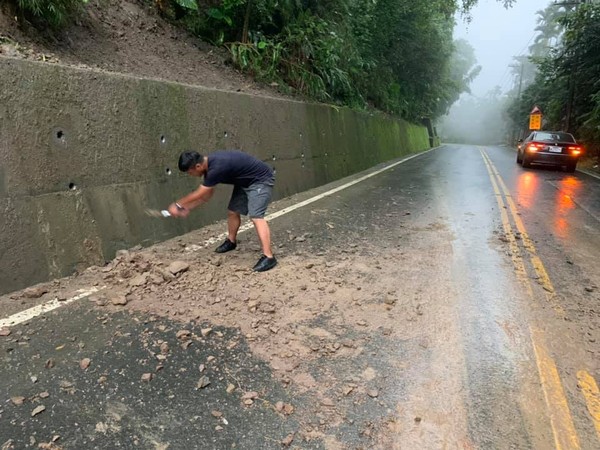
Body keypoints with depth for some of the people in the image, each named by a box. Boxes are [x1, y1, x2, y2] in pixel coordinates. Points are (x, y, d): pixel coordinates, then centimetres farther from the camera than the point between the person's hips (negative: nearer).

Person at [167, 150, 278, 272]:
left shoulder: (217, 167, -33)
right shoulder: (210, 164, -3)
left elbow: (199, 194, -21)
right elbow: (207, 194, 9)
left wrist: (177, 205, -7)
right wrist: (187, 207, 6)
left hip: (261, 180, -9)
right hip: (245, 182, 9)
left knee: (256, 216, -21)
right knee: (232, 211, 14)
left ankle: (268, 257, -24)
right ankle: (231, 241, 38)